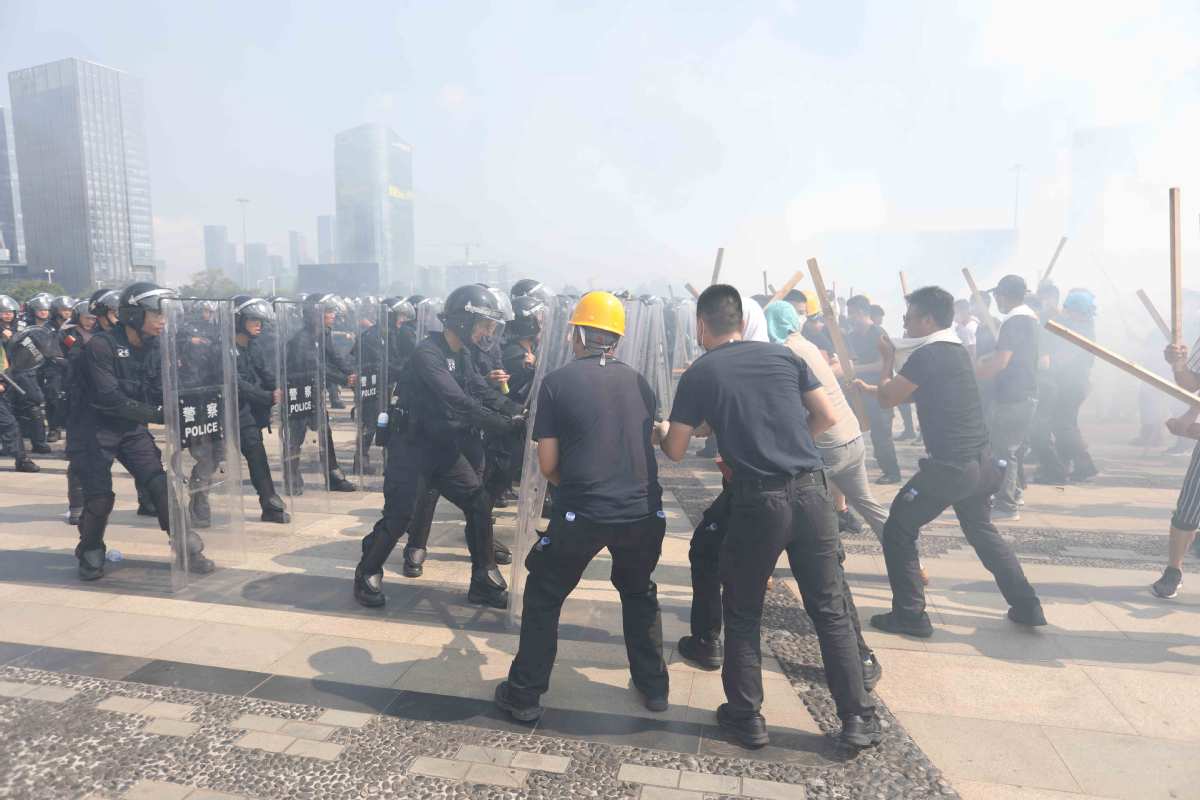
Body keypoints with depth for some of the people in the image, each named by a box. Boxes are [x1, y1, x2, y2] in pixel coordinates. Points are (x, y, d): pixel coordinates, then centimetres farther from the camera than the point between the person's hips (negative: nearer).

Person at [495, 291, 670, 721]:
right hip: (644, 511, 4)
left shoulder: (557, 382, -2)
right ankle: (653, 686, 37)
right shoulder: (640, 383, 9)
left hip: (582, 513, -4)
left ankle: (524, 695, 25)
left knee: (543, 597, 18)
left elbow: (547, 465, 0)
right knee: (639, 592, 29)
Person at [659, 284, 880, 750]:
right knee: (831, 609, 14)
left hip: (758, 500, -3)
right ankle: (858, 719, 23)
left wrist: (663, 430, 26)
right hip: (811, 490, 3)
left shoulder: (698, 374, 0)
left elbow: (675, 452, 4)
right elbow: (826, 417, 13)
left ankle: (747, 718, 24)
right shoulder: (782, 354, 9)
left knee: (743, 614, 15)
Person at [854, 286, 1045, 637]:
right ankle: (1027, 606, 31)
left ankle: (910, 615, 6)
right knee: (982, 531, 26)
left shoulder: (926, 355, -16)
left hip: (949, 466, -9)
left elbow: (888, 398, -8)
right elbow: (908, 392, 25)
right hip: (980, 461, 9)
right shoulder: (956, 351, 12)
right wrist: (871, 387, 29)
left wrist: (887, 358, 6)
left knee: (898, 531, 2)